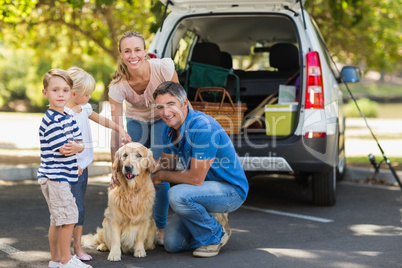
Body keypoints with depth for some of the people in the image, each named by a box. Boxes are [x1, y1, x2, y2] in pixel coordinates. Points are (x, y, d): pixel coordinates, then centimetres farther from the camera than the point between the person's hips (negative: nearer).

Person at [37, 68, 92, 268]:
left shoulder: (68, 117, 11)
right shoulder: (51, 120, -17)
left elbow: (80, 144, 7)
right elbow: (64, 149, -19)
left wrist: (76, 147, -14)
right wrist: (76, 146, -1)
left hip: (61, 176, 9)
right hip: (54, 176, -9)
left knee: (57, 220, 15)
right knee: (69, 218, -6)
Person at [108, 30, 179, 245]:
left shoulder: (164, 68, -34)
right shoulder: (118, 86, -30)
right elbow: (116, 130, -26)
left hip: (162, 119, -1)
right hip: (136, 121, 1)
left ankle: (160, 228, 5)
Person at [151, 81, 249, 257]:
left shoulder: (203, 127, -28)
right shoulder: (170, 129, -1)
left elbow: (196, 178, -28)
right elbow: (165, 166, 9)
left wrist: (161, 176, -13)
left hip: (230, 190, -8)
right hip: (205, 190, 8)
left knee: (177, 195, -33)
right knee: (172, 244, -2)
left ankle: (214, 235, -10)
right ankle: (213, 220, 20)